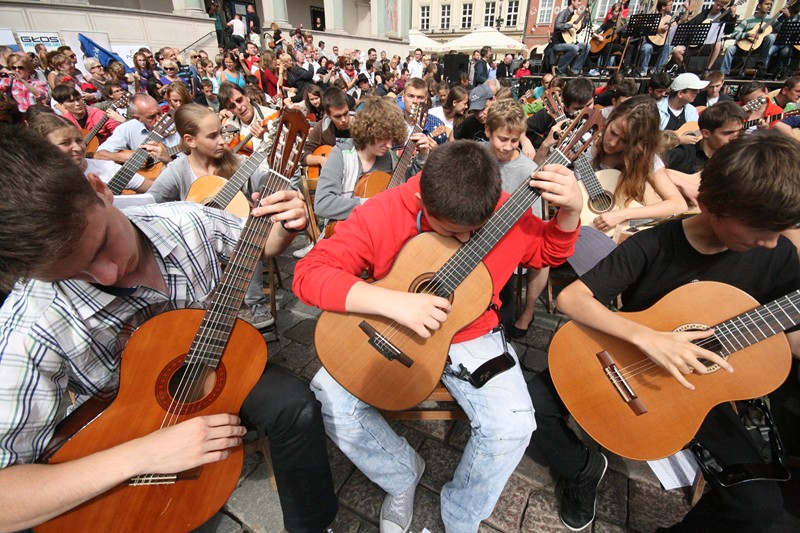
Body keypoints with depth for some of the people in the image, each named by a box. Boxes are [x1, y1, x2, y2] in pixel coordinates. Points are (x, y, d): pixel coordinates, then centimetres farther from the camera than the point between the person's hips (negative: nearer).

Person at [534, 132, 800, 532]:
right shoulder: (651, 246, -22)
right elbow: (570, 298, -30)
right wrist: (645, 337, -41)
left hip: (699, 379, 3)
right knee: (532, 405, -20)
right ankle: (584, 468, 10)